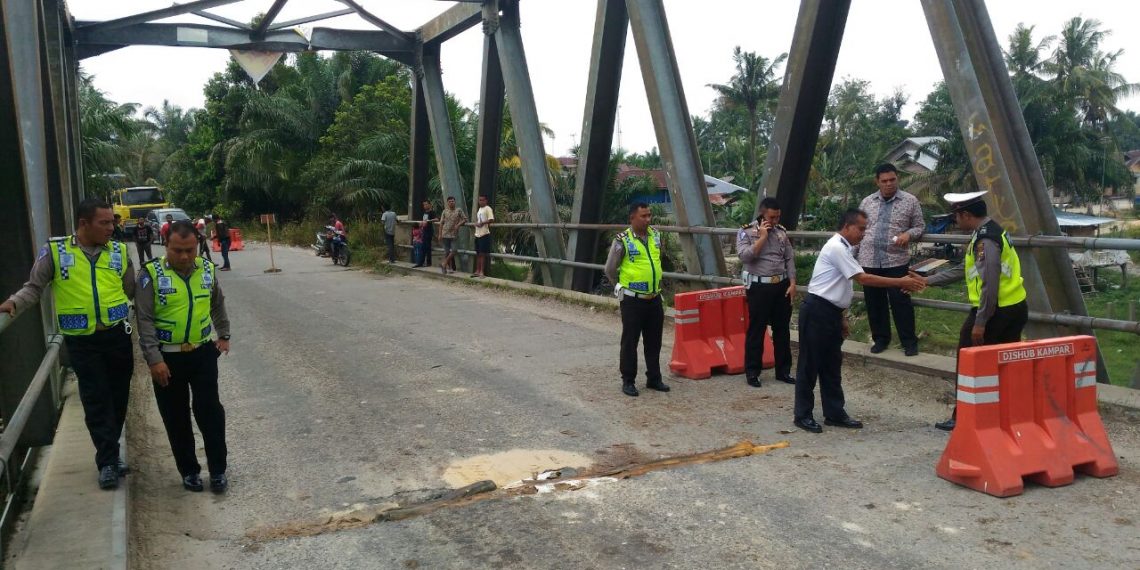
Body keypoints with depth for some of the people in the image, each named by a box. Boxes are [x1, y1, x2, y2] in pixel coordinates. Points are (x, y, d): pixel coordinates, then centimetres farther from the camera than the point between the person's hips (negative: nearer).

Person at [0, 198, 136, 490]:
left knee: (118, 396, 10)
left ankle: (108, 455, 27)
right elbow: (34, 287, 1)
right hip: (81, 340, -2)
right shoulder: (55, 251, -3)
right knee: (96, 400, 1)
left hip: (117, 334, 3)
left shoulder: (119, 251, 3)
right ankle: (108, 460, 10)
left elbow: (133, 291, 9)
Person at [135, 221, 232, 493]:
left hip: (203, 352, 2)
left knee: (210, 411, 0)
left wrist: (224, 335, 18)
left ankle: (218, 470, 12)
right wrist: (154, 359, -18)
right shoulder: (151, 273, -11)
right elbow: (144, 320, -13)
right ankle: (189, 470, 23)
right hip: (167, 357, -2)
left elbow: (218, 305, 18)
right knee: (176, 418, 8)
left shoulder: (207, 269, 1)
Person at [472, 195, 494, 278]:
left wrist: (482, 223, -20)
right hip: (477, 234, 8)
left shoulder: (488, 209, -7)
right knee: (478, 253, 10)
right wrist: (476, 223, 9)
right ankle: (477, 271, 15)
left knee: (482, 253, -6)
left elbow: (491, 220, -18)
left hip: (484, 234, -8)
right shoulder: (479, 209, 19)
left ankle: (482, 272, -2)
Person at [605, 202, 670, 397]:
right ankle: (628, 381, 13)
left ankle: (654, 378, 25)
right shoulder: (623, 241, -12)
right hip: (633, 300, -5)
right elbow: (610, 270, -2)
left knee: (654, 341, 13)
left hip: (654, 298, 5)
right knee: (630, 341, 3)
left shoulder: (655, 236, 5)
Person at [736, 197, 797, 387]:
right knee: (756, 330, 1)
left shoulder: (781, 232, 9)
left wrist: (792, 283, 0)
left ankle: (783, 370, 21)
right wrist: (762, 236, -16)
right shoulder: (746, 232, -5)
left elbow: (790, 259, 9)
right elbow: (745, 256, -19)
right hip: (759, 286, -4)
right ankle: (752, 372, 11)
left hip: (782, 285, 5)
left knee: (782, 329, 10)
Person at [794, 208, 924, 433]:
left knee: (832, 365, 13)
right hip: (817, 311, -10)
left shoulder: (843, 249, 13)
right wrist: (901, 282, -17)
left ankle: (835, 413, 21)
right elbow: (863, 279, -20)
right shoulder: (836, 248, -16)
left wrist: (842, 318, 19)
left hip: (830, 312, 10)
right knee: (810, 364, 0)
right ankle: (803, 415, 9)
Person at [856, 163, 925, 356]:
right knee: (874, 302, 9)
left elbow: (919, 226, 5)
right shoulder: (867, 202, 8)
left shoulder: (910, 201, 1)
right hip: (869, 260, 3)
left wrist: (908, 234, -16)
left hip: (897, 260, -3)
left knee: (900, 301, -2)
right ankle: (880, 339, 23)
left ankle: (909, 342, 9)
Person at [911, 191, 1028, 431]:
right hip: (1015, 308, 9)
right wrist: (927, 280, 22)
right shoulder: (991, 231, 14)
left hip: (994, 312, -9)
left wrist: (980, 323, -20)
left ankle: (962, 418, 13)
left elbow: (989, 285, -23)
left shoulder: (985, 240, -18)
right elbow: (965, 270, 21)